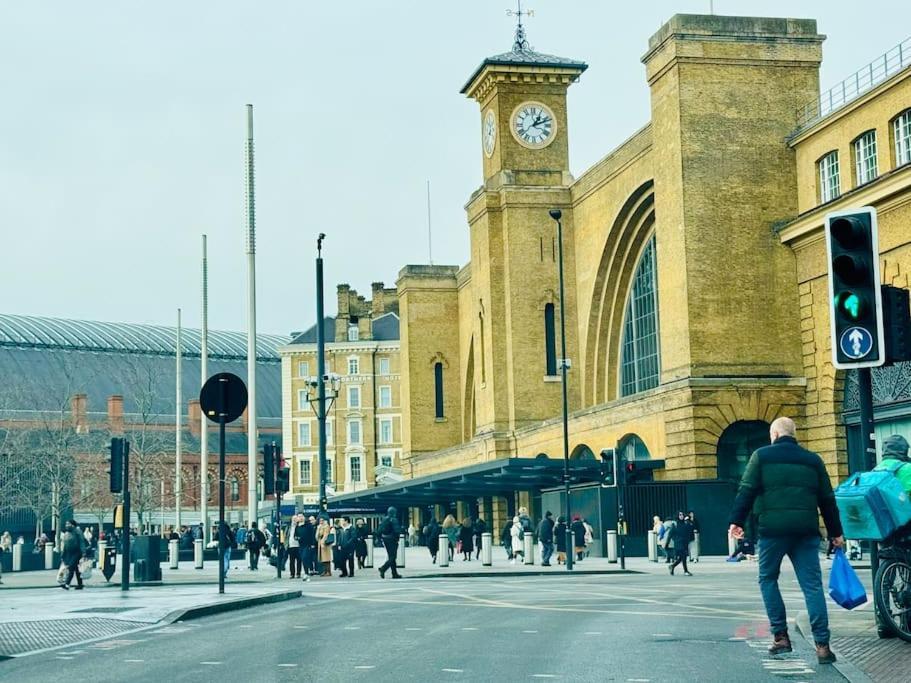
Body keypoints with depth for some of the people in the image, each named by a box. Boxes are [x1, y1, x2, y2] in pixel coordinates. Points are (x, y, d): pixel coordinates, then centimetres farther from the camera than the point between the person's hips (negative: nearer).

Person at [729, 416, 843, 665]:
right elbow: (827, 499, 17)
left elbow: (746, 491, -2)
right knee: (812, 585, 1)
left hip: (772, 528, -2)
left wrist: (736, 521, 1)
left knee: (768, 579, 14)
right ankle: (822, 644, -7)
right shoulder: (812, 460, 15)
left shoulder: (762, 456, 6)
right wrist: (835, 532, 22)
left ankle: (780, 636, 7)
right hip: (806, 530, 2)